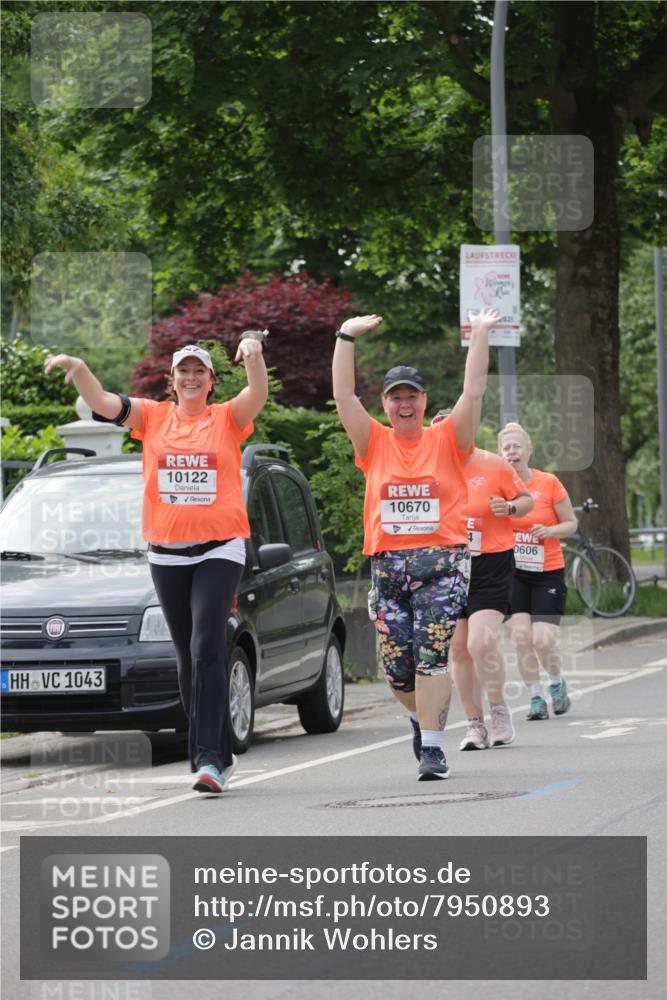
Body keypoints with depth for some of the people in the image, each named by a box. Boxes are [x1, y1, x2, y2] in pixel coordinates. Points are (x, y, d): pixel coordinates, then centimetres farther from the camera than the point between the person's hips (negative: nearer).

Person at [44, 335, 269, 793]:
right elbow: (103, 403, -6)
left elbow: (259, 394, -16)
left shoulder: (227, 418, 2)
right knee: (188, 656, 9)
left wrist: (254, 355, -36)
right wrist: (79, 370, -25)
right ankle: (218, 756, 20)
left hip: (220, 549, -4)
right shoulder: (154, 416, 7)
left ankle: (209, 757, -19)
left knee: (207, 648, -16)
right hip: (167, 554, 4)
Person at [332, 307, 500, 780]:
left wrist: (481, 335, -5)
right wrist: (346, 338, 0)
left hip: (442, 561, -2)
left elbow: (474, 391, -2)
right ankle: (423, 716, 33)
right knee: (397, 666, 3)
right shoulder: (375, 443, 9)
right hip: (387, 562, 2)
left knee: (432, 653, -14)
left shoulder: (446, 440, 5)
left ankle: (432, 747, -12)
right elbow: (344, 396, 3)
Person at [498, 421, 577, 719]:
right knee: (520, 637, -11)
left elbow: (571, 523, 2)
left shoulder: (549, 483, -5)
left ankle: (556, 682, 20)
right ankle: (535, 698, 4)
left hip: (547, 572, -2)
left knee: (543, 640, -10)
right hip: (512, 572, 2)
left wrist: (550, 531, -16)